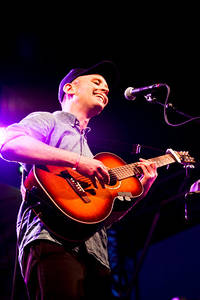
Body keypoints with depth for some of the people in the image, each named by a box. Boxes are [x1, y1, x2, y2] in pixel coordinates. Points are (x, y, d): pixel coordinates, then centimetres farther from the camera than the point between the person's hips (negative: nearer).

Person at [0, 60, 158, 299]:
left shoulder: (88, 149, 35)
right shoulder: (46, 120, 14)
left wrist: (141, 189, 17)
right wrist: (77, 160, -14)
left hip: (95, 253, 8)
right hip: (53, 241, -7)